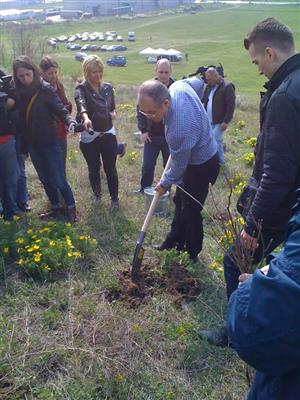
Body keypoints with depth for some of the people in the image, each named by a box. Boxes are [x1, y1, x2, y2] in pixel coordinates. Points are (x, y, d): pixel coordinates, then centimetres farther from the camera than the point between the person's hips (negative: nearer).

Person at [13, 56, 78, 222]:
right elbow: (21, 119, 4)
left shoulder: (46, 89, -12)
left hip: (50, 142, -5)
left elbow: (61, 110, -19)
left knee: (58, 179, -1)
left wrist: (71, 121, -40)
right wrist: (23, 146, 5)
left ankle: (71, 208, 18)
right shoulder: (20, 92, 2)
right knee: (45, 179, 16)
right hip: (33, 144, 5)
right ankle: (56, 207, 31)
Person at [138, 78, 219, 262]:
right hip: (203, 152, 9)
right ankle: (175, 241, 39)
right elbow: (198, 82, 7)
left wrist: (165, 184, -4)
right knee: (180, 202, 22)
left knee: (191, 211, 7)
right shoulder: (178, 86, -19)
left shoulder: (179, 130, -41)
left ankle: (192, 254, 28)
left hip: (201, 166, -9)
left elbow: (179, 166, -23)